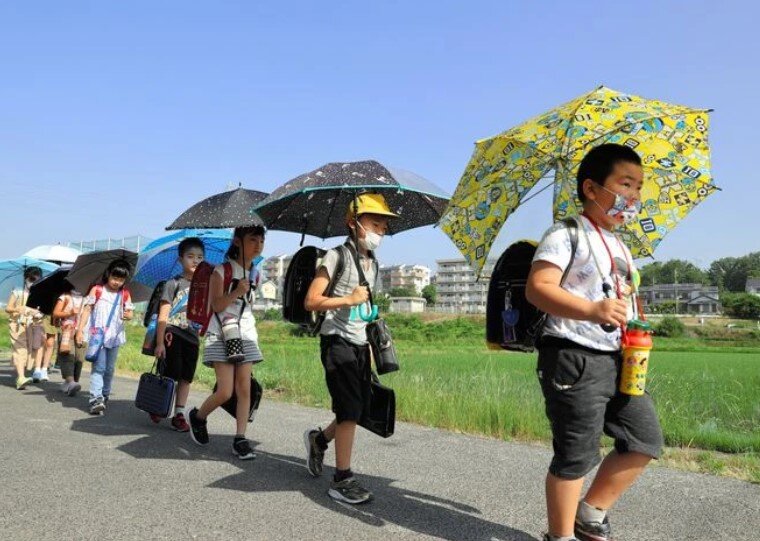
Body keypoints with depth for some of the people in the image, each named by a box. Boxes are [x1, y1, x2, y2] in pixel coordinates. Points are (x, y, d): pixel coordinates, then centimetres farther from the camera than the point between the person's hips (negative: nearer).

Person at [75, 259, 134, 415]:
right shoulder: (97, 290, -1)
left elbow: (130, 312, 6)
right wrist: (80, 330, -8)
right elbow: (87, 309, -2)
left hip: (115, 337, 4)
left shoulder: (125, 294, 7)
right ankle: (95, 399, -19)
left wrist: (127, 315, -19)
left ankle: (105, 396, 26)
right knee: (98, 367, -13)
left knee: (110, 369, 12)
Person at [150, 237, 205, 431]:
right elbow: (163, 315, -6)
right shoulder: (174, 283, -2)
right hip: (172, 334, -5)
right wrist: (160, 342, -12)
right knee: (169, 375, -2)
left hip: (192, 337, 5)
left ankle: (179, 414, 13)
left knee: (186, 377, 6)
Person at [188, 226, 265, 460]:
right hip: (222, 335, -5)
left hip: (246, 335, 6)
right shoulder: (222, 270, -4)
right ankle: (197, 416, 18)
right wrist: (236, 292, -25)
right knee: (225, 392, -10)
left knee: (244, 388, -2)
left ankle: (240, 438, 2)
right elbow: (216, 305, -12)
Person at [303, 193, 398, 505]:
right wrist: (348, 299, -20)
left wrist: (374, 344, 19)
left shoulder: (373, 264, 13)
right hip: (337, 340, -8)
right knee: (350, 409, -8)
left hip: (360, 344, 8)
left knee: (360, 407, 9)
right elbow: (311, 301, -14)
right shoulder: (337, 256, -10)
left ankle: (319, 439, 35)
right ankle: (342, 480, 4)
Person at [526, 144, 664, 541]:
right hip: (574, 359, -9)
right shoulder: (566, 235, -9)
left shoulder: (620, 247, 19)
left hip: (617, 360, 9)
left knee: (646, 440, 11)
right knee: (575, 456, 0)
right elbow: (537, 288, -22)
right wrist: (592, 310, -35)